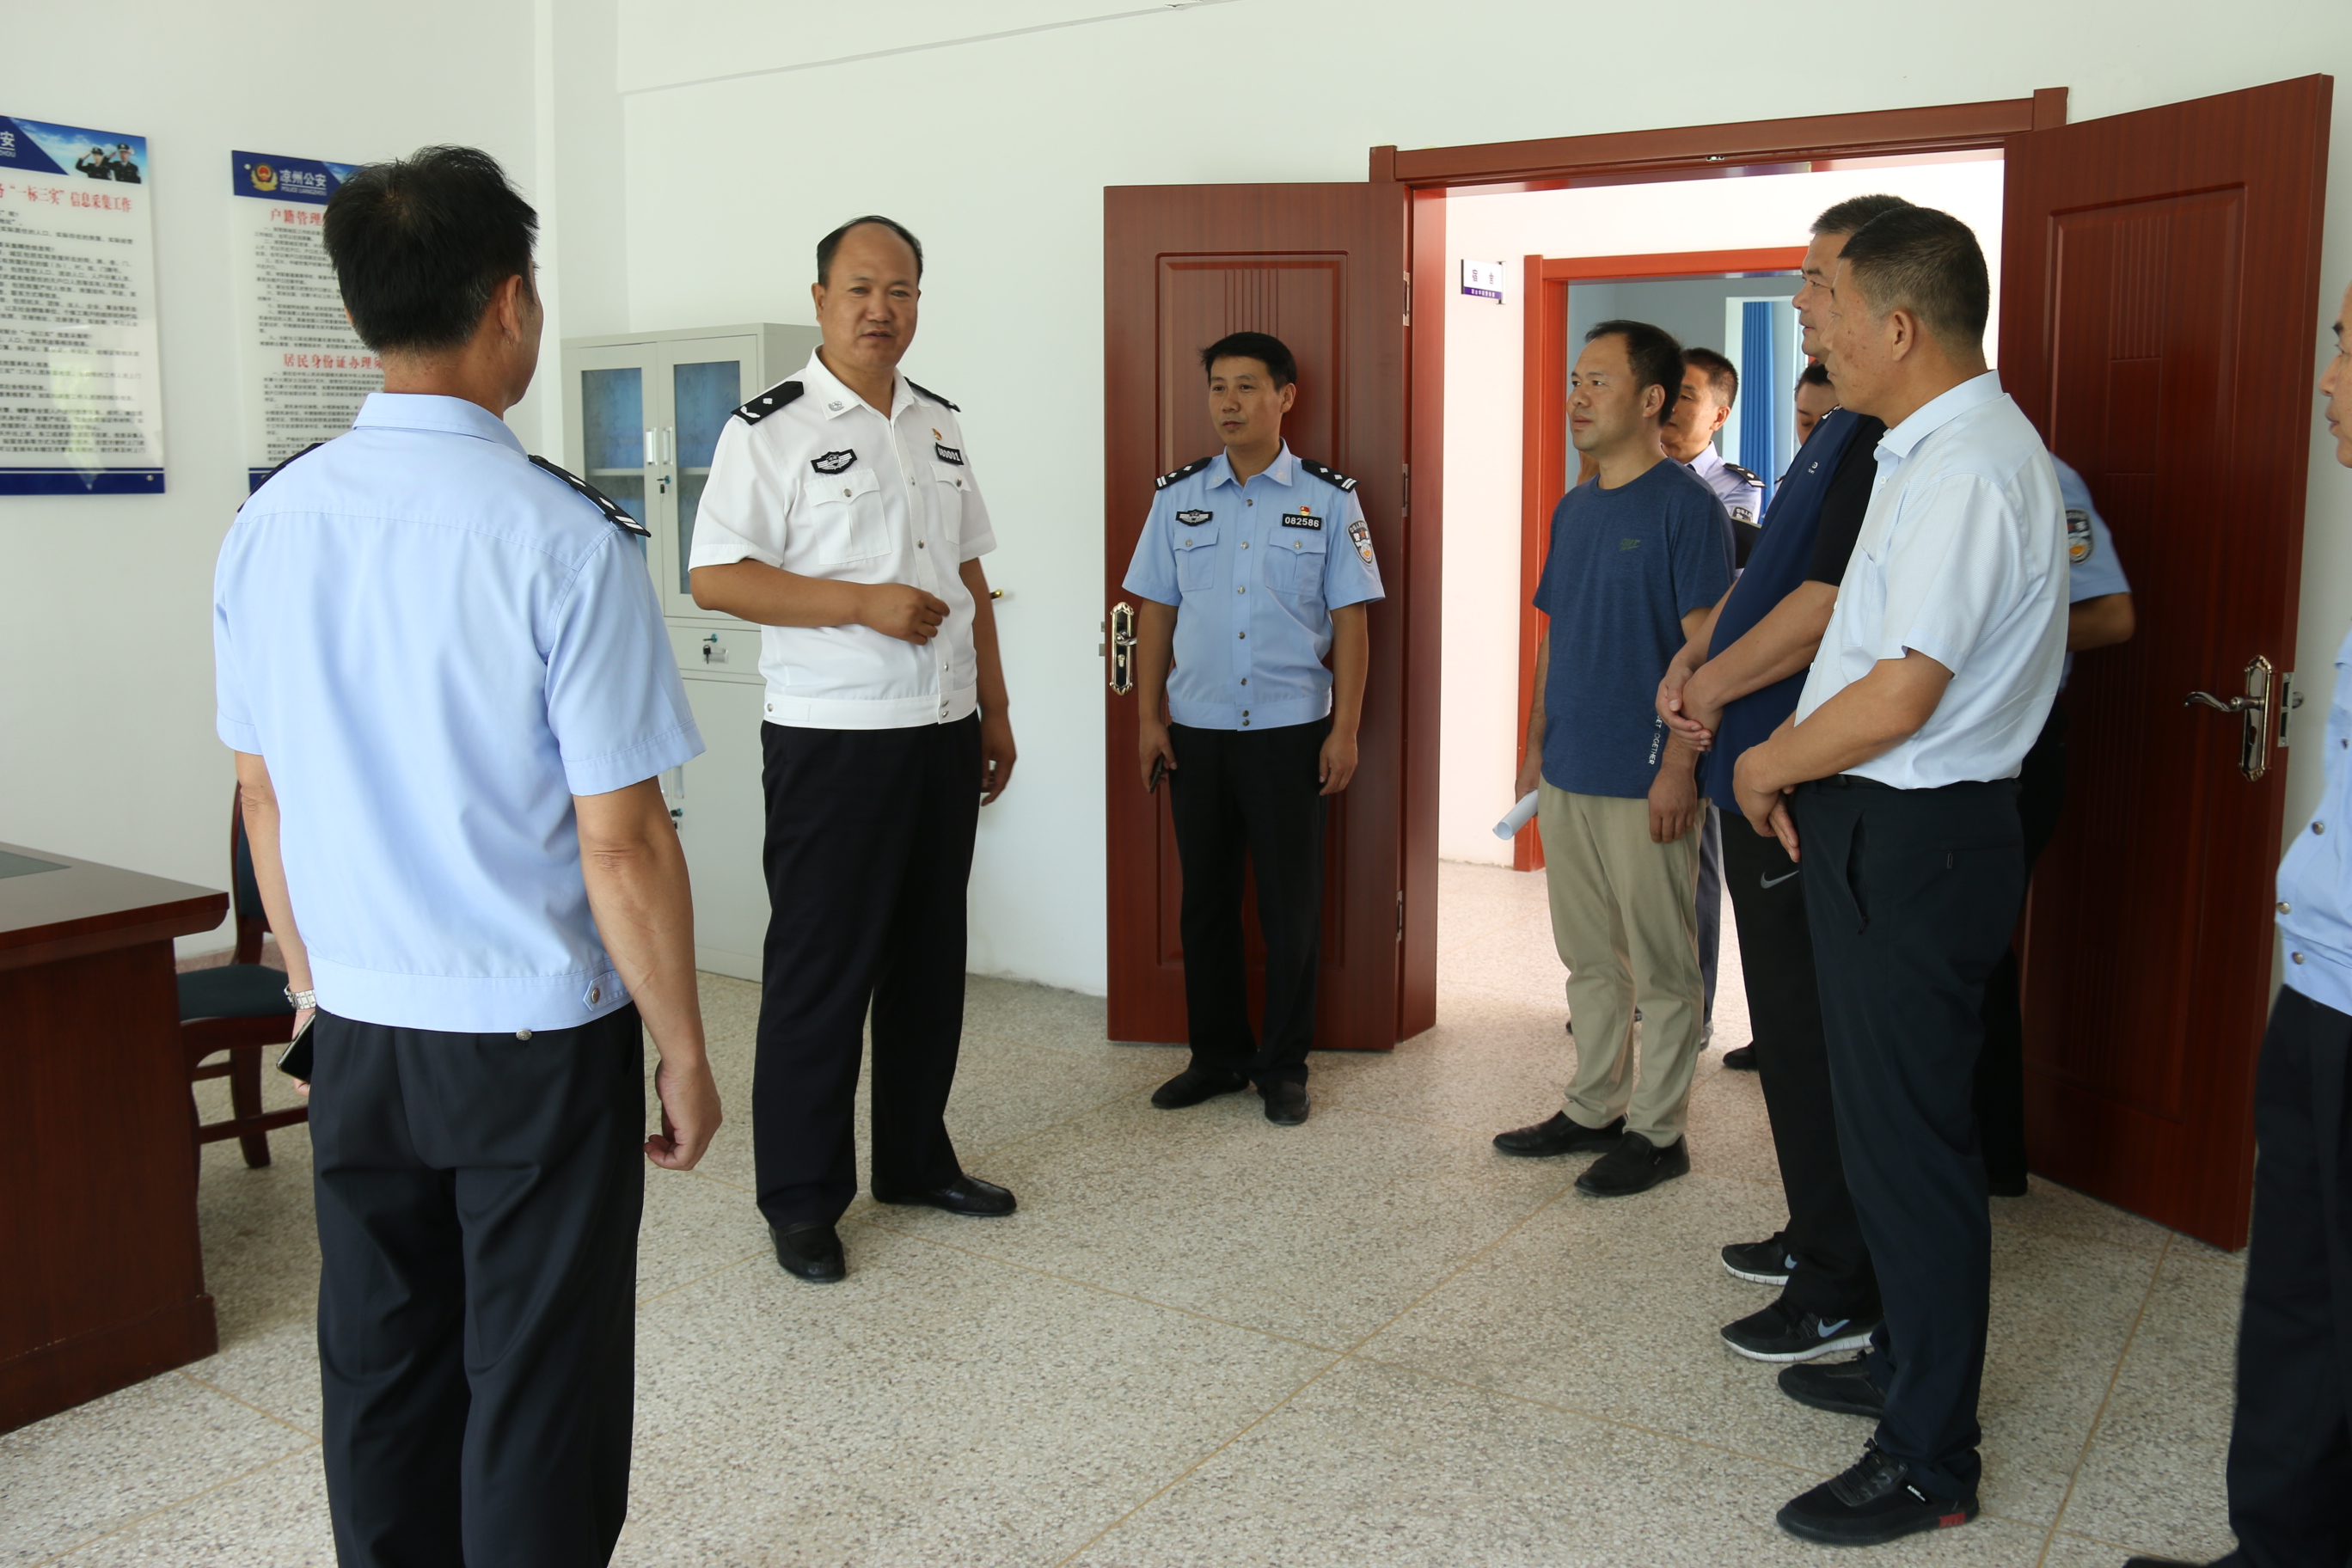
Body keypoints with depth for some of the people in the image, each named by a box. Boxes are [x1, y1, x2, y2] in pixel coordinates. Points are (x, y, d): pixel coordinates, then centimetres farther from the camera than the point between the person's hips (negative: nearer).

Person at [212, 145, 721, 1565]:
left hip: (357, 1033, 6)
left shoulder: (272, 524, -1)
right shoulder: (565, 539, -18)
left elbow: (264, 796, 9)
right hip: (538, 1041, -5)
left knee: (381, 1374, 19)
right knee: (540, 1396, 9)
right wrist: (685, 1055, -6)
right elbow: (620, 843, -17)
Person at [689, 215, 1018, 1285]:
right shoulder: (770, 429, -7)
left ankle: (915, 1160, 29)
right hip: (833, 742, -6)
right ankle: (801, 1200, 13)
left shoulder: (940, 426, 13)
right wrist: (866, 603, -19)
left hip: (944, 735, 7)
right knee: (820, 970, 0)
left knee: (930, 956, 14)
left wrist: (993, 708, 14)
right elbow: (713, 578, -14)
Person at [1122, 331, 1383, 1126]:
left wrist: (1344, 730, -6)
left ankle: (1284, 1065, 17)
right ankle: (1216, 1056, 23)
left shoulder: (1329, 498, 0)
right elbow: (1157, 612, 9)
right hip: (1196, 728, 3)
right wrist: (1148, 718, 3)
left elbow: (1350, 621, 0)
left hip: (1291, 731, -3)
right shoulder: (1178, 495, 7)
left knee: (1291, 904, 3)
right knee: (1205, 897, 10)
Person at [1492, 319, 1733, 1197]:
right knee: (1589, 959, 16)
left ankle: (1658, 1133, 15)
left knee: (1661, 968, 4)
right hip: (1567, 776, 8)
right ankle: (1594, 1110, 29)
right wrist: (1536, 747, 14)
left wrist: (1680, 765, -19)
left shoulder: (1686, 505, -10)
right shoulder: (1573, 510, 13)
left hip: (1644, 784, -7)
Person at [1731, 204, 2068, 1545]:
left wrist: (1765, 766, -9)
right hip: (1892, 828, 10)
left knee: (1912, 1144, 0)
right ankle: (1908, 1364, 39)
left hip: (1912, 843, -10)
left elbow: (1899, 697, -24)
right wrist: (1795, 769, 9)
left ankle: (1931, 1464, 14)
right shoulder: (1945, 447, 13)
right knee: (1894, 1122, 21)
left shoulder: (1966, 468, -20)